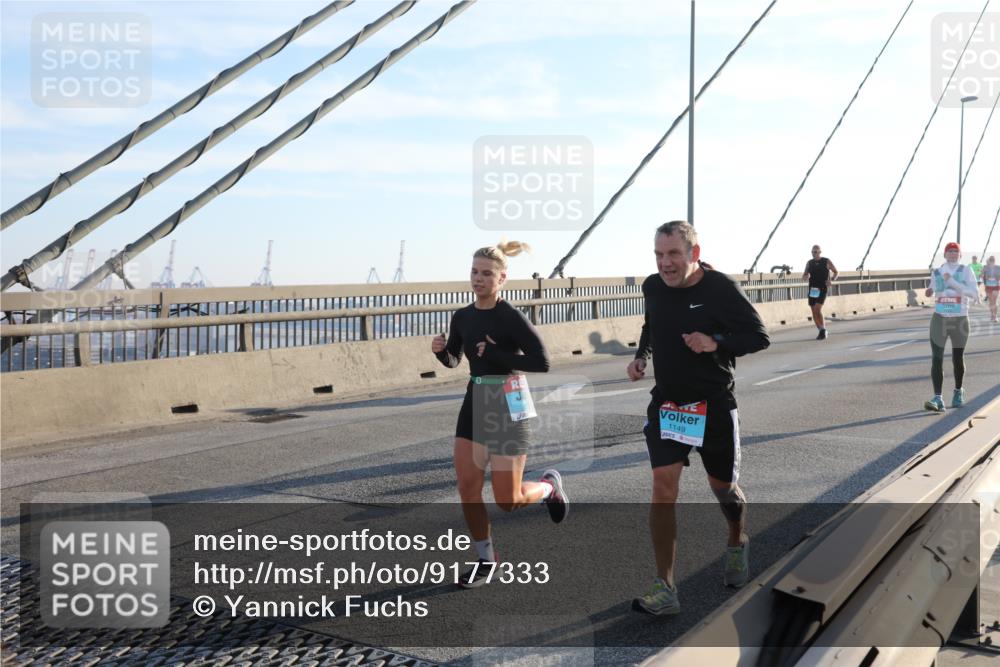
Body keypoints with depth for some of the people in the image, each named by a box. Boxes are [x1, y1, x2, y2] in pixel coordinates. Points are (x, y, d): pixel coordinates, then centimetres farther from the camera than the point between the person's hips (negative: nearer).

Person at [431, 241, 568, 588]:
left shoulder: (510, 316, -15)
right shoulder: (462, 316, 4)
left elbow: (542, 362, -19)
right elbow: (453, 360, 17)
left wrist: (497, 356, -21)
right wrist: (440, 350, -4)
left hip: (507, 407, -6)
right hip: (474, 403, 6)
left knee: (508, 501, -1)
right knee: (468, 488, 1)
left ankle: (550, 485, 32)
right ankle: (486, 559, 20)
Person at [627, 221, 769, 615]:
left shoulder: (721, 289, -15)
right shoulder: (653, 287, -1)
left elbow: (759, 337, -9)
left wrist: (715, 343, -25)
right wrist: (641, 356, 2)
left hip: (713, 405, -2)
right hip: (666, 402, 3)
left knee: (723, 486, 14)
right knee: (663, 485, -11)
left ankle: (737, 543, 49)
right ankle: (664, 590, -4)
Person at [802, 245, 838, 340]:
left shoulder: (827, 262, 0)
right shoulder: (809, 263, 9)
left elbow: (836, 272, 11)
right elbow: (804, 277, 12)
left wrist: (832, 280, -8)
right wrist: (806, 277, -12)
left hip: (822, 289, -4)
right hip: (812, 290, 4)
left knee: (817, 309, -18)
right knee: (814, 312, 3)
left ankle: (823, 330, -5)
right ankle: (822, 331, 17)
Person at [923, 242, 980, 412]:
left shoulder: (966, 271, -4)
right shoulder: (936, 273, 4)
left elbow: (975, 294, -16)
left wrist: (952, 282, -23)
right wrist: (929, 291, -1)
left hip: (960, 321, -1)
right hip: (939, 320, 1)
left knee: (958, 360, 13)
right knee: (937, 360, -11)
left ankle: (958, 391, 39)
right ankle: (938, 399, -16)